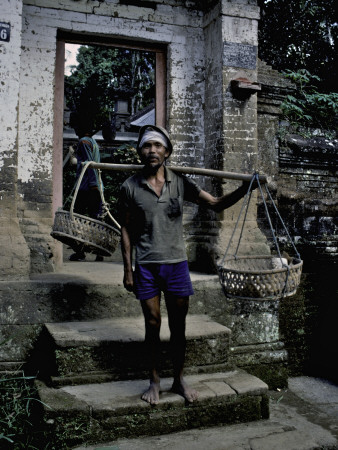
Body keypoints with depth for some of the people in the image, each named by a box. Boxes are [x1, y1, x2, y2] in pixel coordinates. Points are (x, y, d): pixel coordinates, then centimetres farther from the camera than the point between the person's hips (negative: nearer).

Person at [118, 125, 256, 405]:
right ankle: (155, 381, 25)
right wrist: (128, 270, -1)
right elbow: (126, 230, 2)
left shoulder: (180, 183, 1)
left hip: (176, 263, 1)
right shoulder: (130, 187, -2)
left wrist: (244, 188, -13)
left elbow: (216, 204, 2)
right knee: (153, 324, 7)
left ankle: (179, 380, 27)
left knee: (178, 326, 9)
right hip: (146, 265, -1)